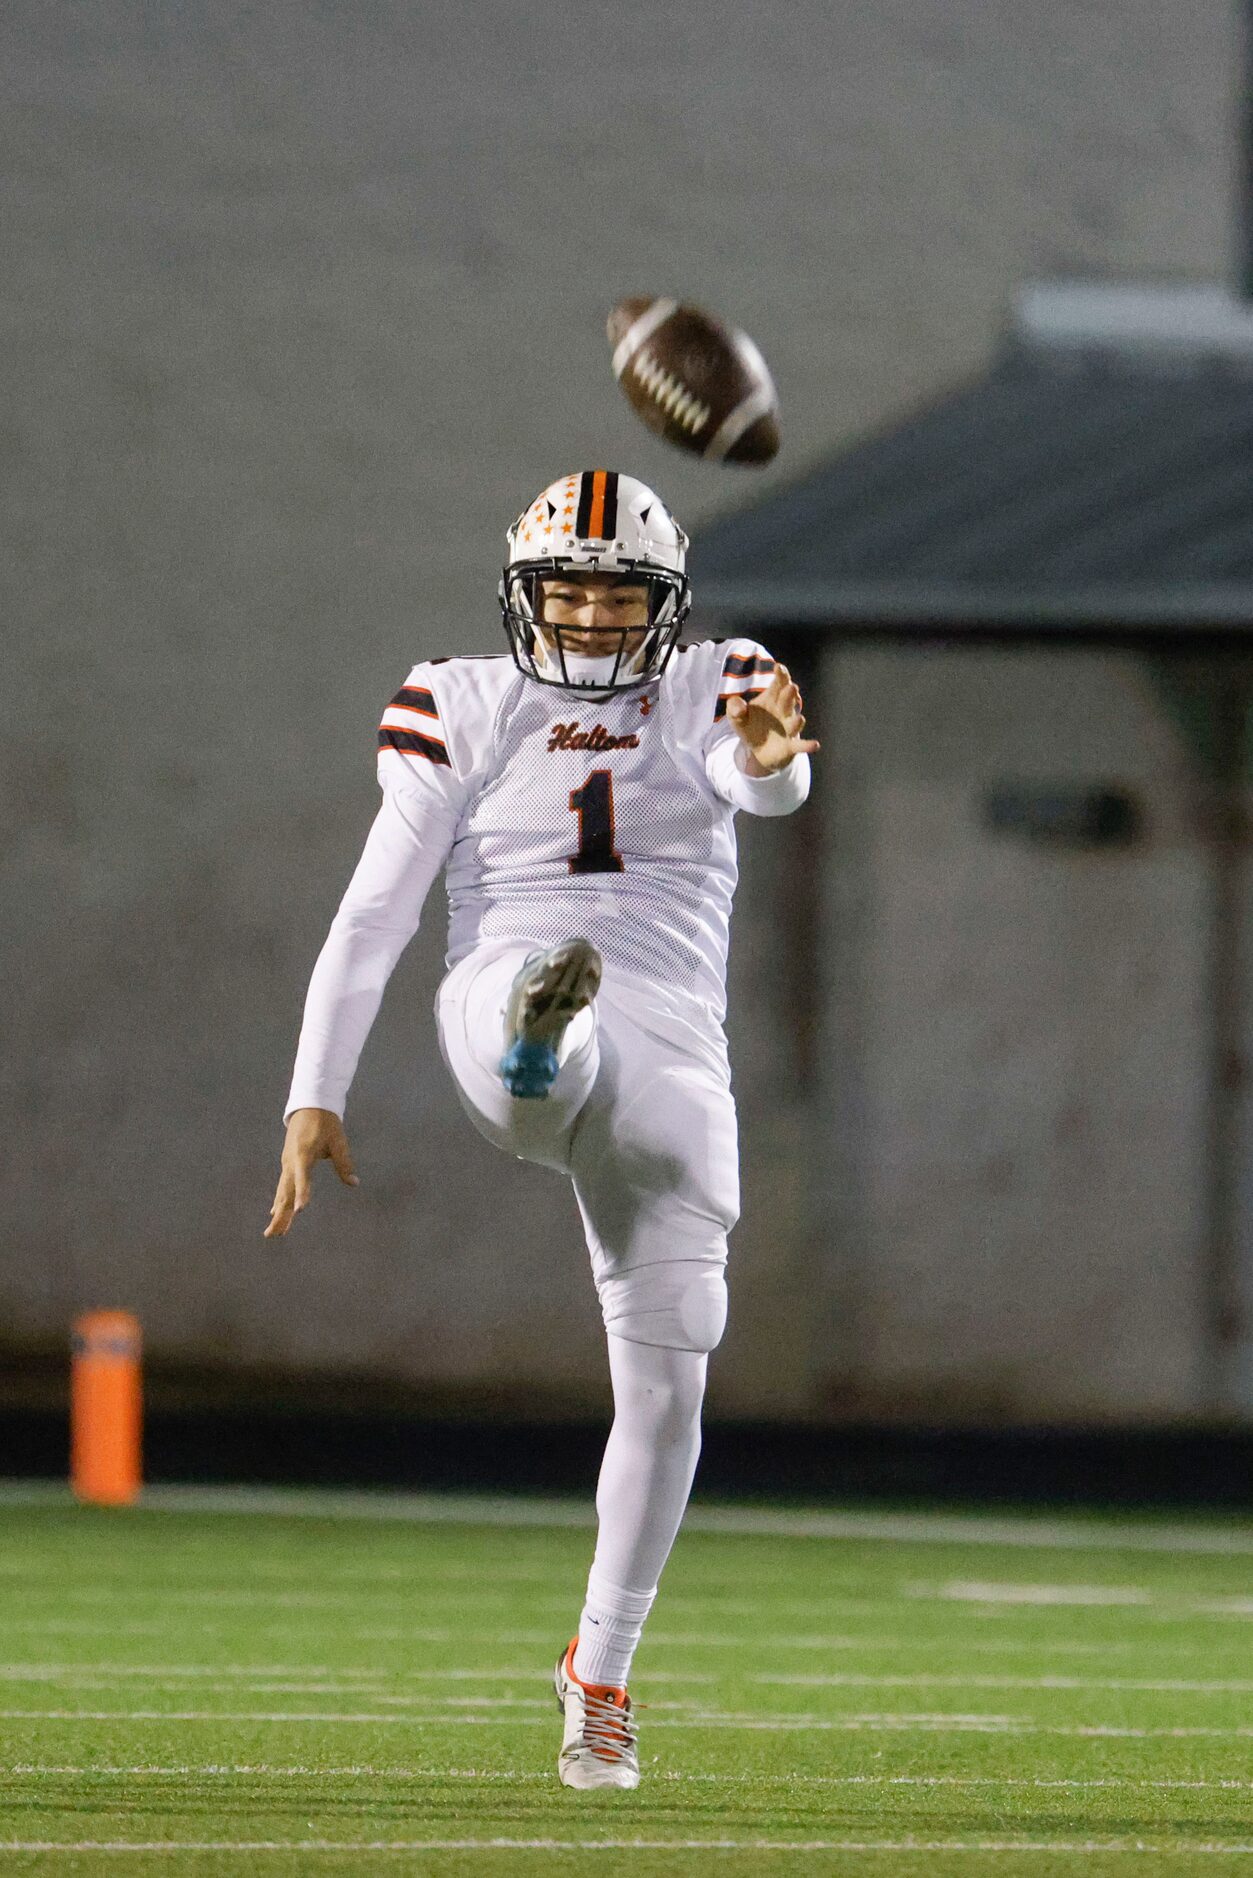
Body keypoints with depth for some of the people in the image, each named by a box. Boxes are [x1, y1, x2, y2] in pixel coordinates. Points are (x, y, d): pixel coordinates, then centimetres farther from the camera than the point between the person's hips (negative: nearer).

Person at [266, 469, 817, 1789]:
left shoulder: (707, 699, 11)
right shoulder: (469, 713, 10)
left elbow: (761, 781, -14)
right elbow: (372, 916, 8)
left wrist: (771, 757, -40)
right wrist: (315, 1096, 0)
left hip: (670, 1062, 2)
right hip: (499, 1003, -2)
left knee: (664, 1384, 2)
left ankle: (600, 1671, 17)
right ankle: (533, 1044, -79)